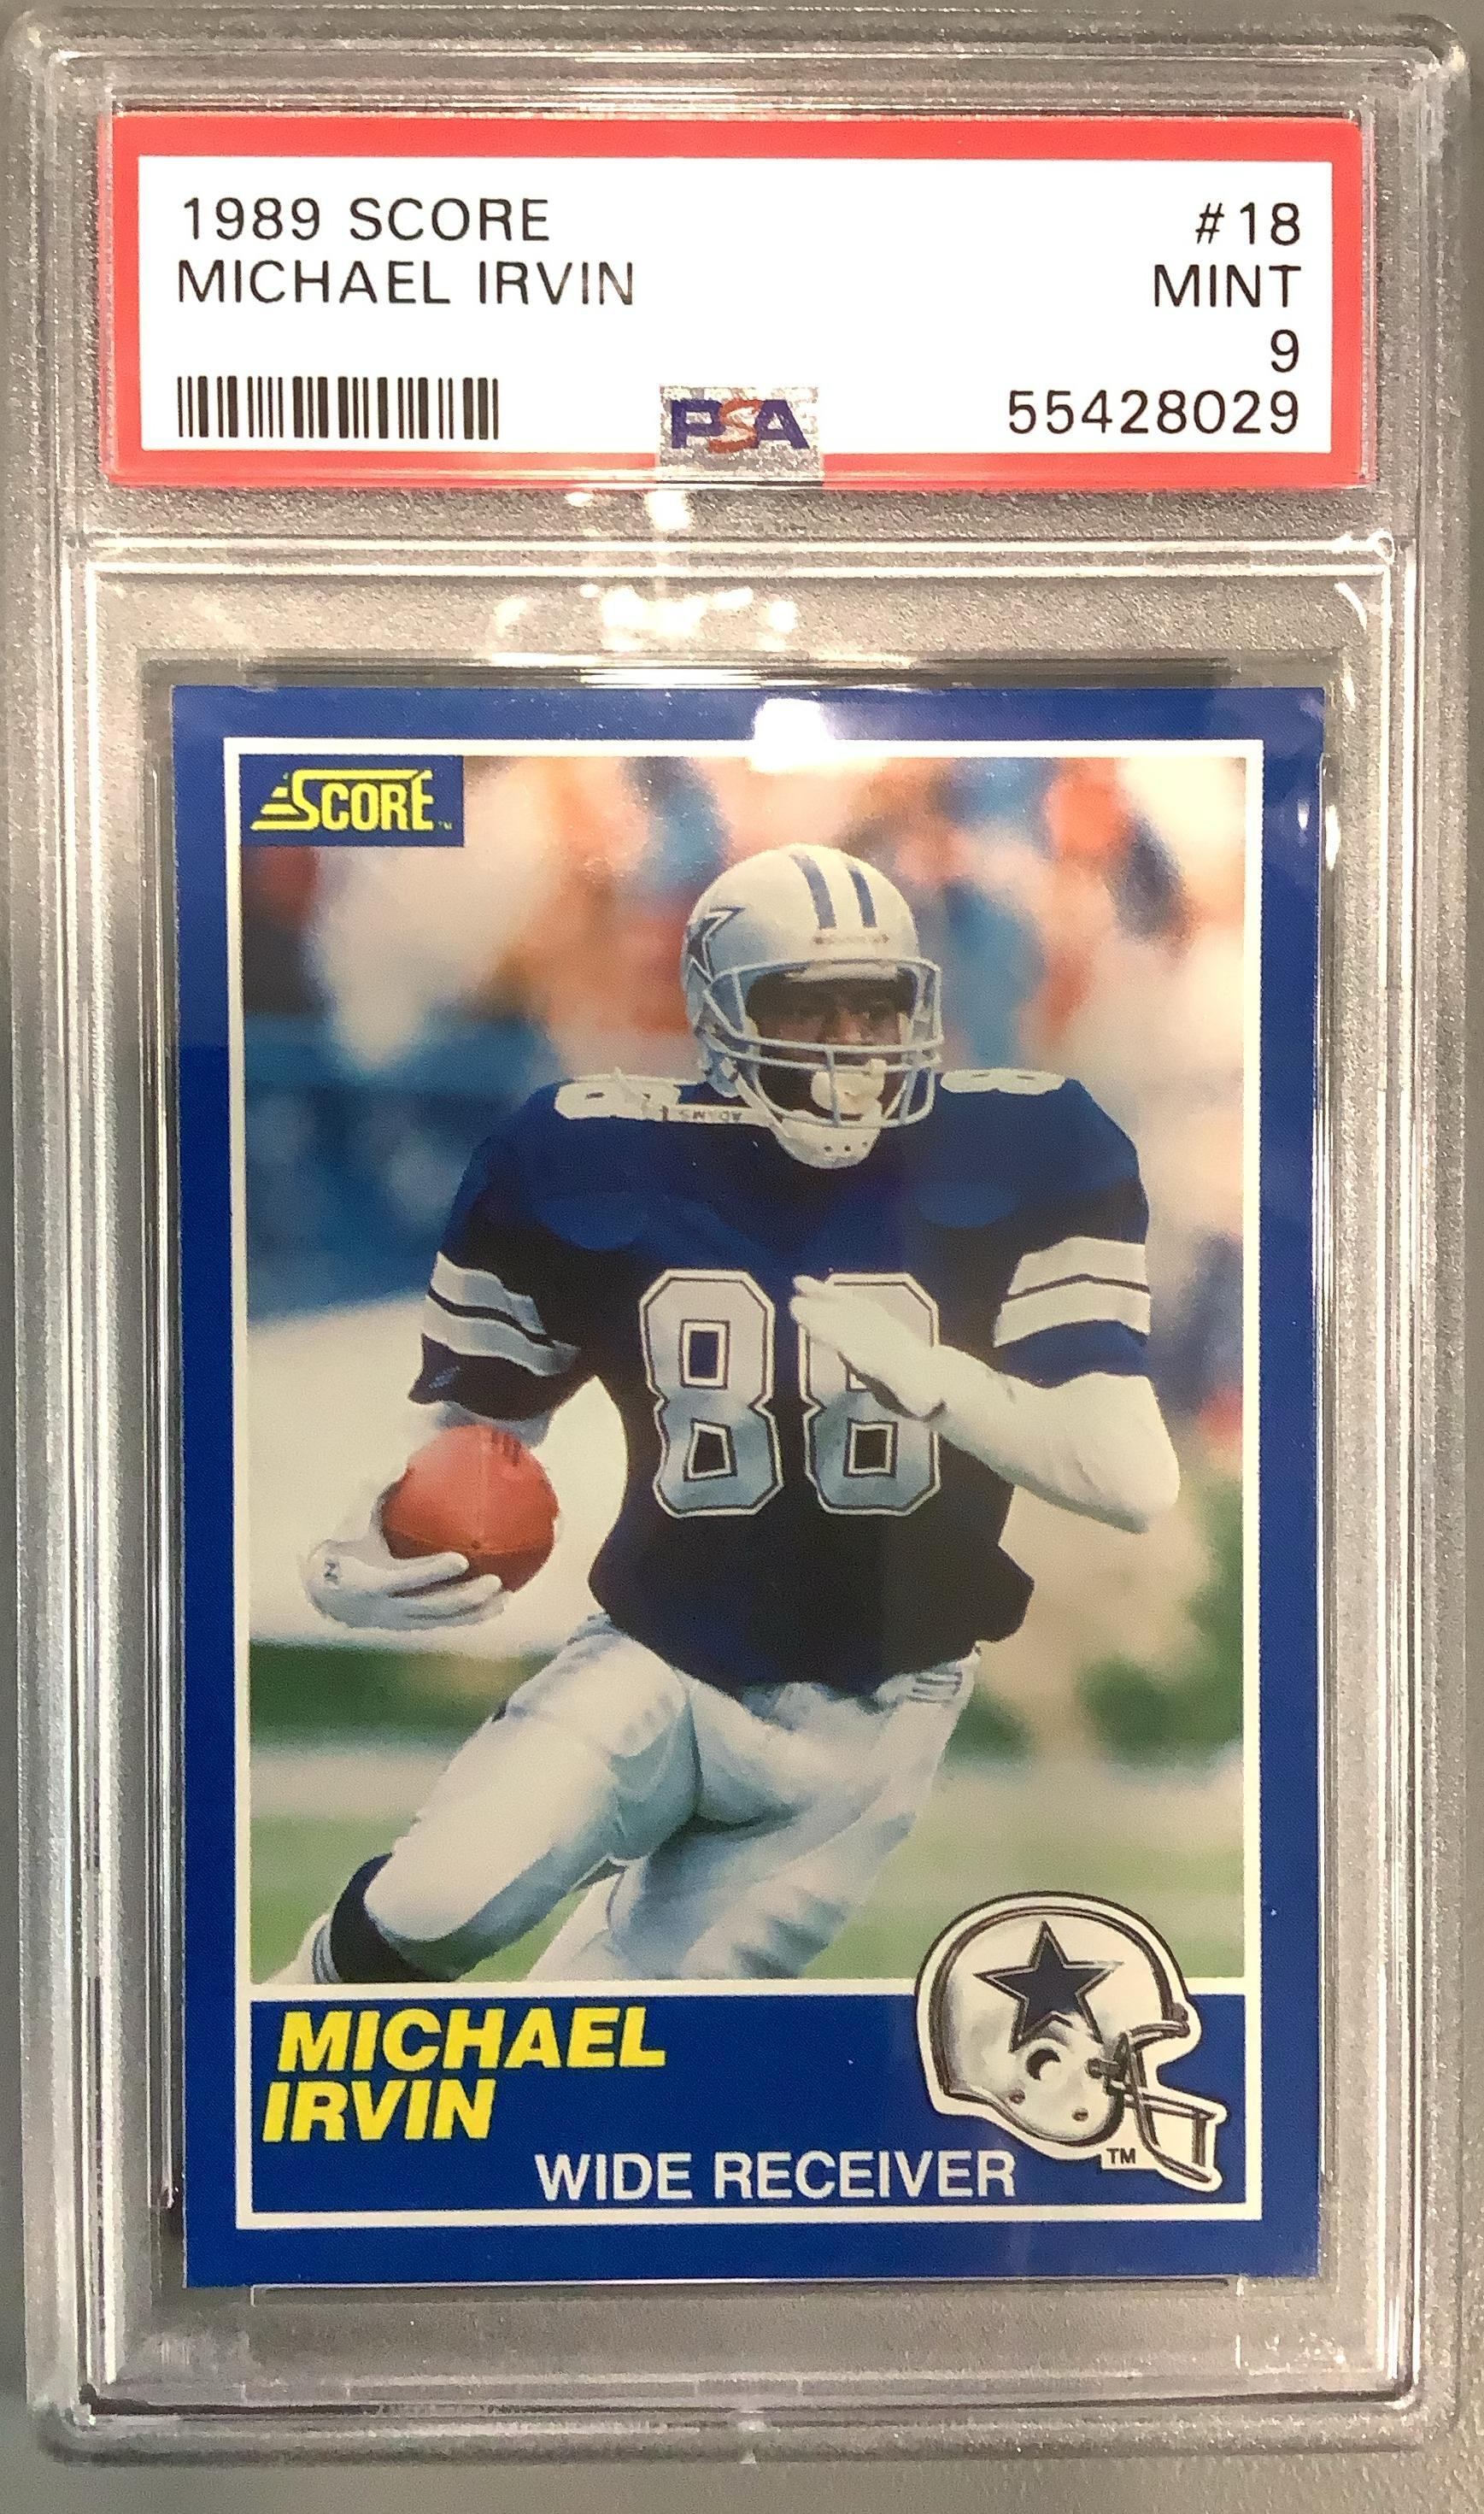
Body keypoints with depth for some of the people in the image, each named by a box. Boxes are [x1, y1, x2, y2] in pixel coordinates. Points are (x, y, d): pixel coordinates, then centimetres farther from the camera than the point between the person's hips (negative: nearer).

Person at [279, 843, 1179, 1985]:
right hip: (657, 1666, 0)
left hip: (865, 1719, 0)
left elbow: (1138, 1478, -15)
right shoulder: (589, 1161, -7)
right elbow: (472, 1421, 5)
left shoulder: (1014, 1156, -11)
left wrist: (925, 1373, -31)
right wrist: (362, 1550, -15)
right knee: (431, 1917, -23)